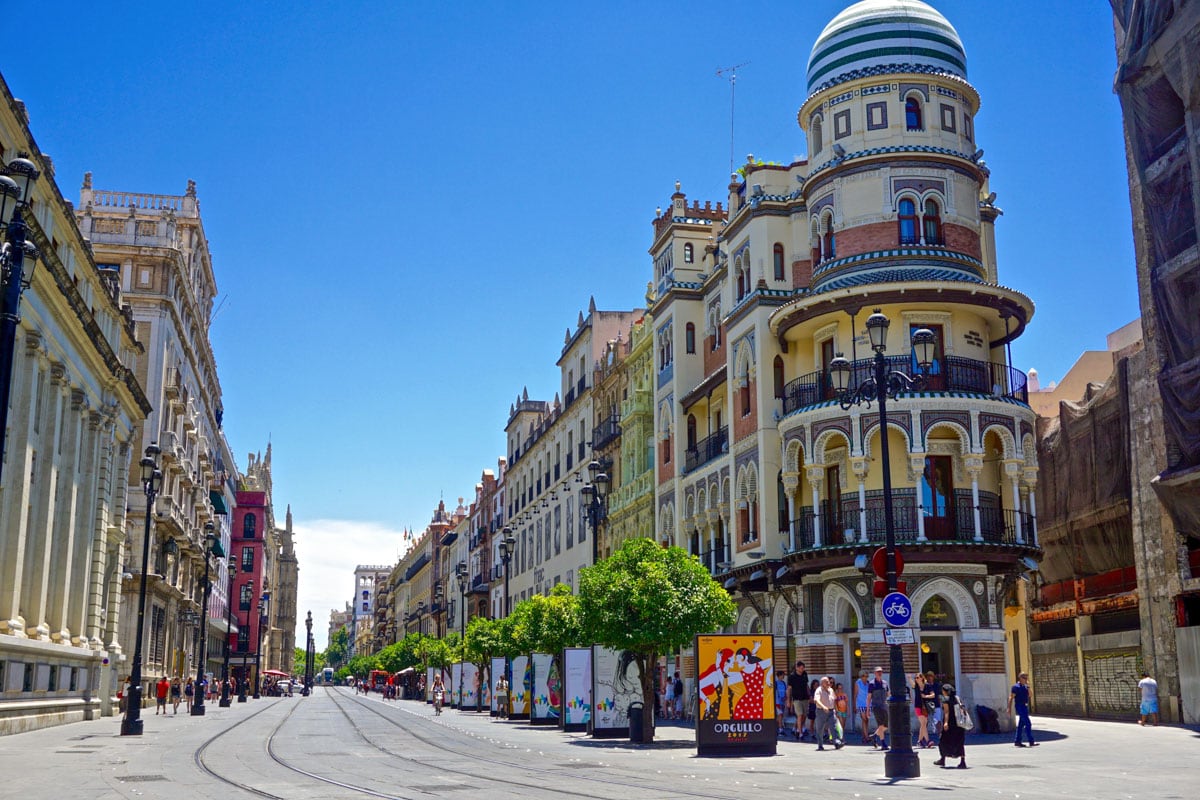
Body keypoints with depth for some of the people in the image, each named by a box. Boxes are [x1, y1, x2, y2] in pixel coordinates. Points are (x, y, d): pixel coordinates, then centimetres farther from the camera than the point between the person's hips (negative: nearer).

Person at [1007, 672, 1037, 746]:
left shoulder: (1025, 686, 13)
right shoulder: (1016, 687, -11)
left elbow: (1030, 695, 5)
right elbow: (1011, 697, -11)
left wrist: (1028, 687, -6)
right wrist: (1009, 708, -14)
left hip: (1025, 706, 8)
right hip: (1020, 707, -8)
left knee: (1021, 724, 11)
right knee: (1028, 724, -11)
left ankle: (1017, 741, 16)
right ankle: (1031, 742, -10)